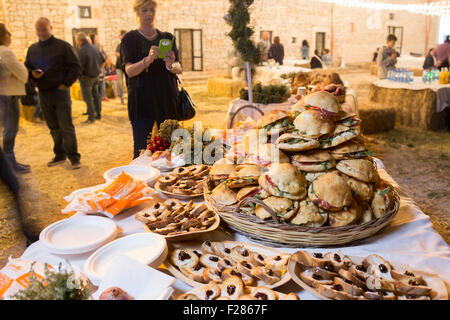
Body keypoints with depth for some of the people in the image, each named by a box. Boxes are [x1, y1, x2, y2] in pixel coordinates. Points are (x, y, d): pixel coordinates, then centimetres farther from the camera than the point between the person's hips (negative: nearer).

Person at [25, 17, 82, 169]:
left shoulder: (63, 46, -2)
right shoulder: (32, 49, 12)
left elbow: (76, 67, -4)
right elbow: (26, 68, 19)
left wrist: (66, 84, -10)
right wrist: (32, 73, -4)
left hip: (60, 92, -5)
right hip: (43, 94, 5)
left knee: (66, 127, -4)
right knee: (53, 128, 11)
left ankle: (74, 156, 4)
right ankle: (60, 155, 22)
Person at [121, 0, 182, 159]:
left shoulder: (167, 37, 13)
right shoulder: (130, 38, 5)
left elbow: (178, 68, 5)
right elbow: (129, 71, -8)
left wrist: (171, 65, -19)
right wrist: (148, 60, -27)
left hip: (167, 98, 3)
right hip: (142, 101, -2)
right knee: (141, 151, -7)